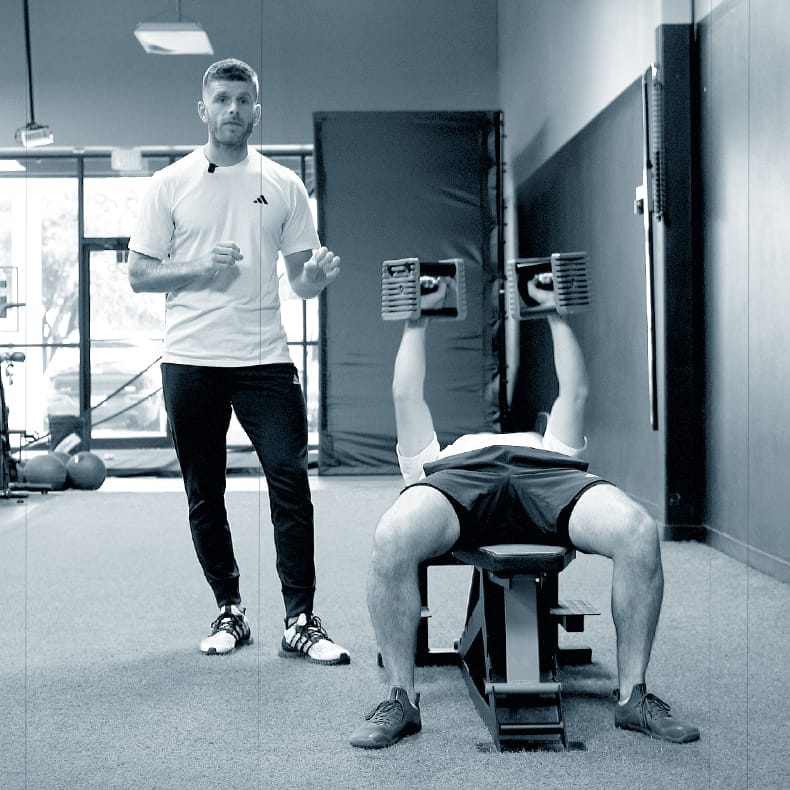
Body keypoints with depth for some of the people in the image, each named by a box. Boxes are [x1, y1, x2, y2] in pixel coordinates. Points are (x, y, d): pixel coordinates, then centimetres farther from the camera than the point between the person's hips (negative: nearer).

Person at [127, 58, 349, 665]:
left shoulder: (284, 185, 9)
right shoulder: (171, 185, 6)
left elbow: (301, 280, 10)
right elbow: (139, 274, 4)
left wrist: (319, 274, -13)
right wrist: (199, 268, -13)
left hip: (265, 358, 0)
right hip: (191, 362, 0)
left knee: (291, 483, -8)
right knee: (205, 495, 8)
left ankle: (301, 622, -3)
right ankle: (230, 611, 22)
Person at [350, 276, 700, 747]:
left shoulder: (549, 444, 49)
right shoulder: (439, 459, 47)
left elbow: (575, 394, 47)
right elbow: (408, 396, 44)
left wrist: (557, 315, 53)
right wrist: (417, 323, 50)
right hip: (459, 476, -1)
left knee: (639, 533, -33)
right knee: (392, 537, -37)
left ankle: (633, 696, -17)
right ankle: (402, 700, -21)